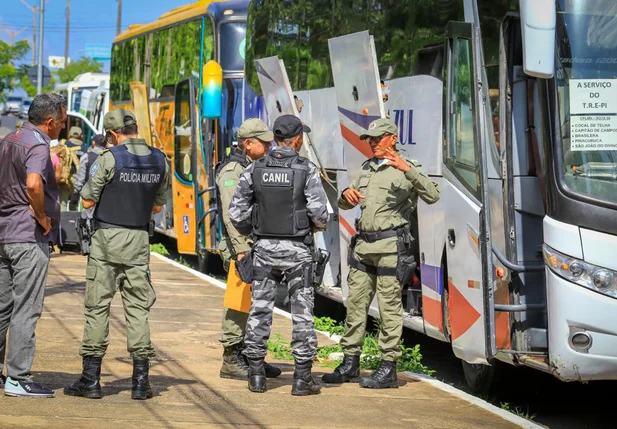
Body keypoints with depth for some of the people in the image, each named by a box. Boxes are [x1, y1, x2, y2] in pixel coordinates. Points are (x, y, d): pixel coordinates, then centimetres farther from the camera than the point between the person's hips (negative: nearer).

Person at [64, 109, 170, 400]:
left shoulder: (110, 159, -11)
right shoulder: (159, 161, 5)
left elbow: (87, 201, -7)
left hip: (107, 237, -4)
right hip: (139, 240, 4)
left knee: (97, 306, 2)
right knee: (138, 306, 7)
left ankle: (91, 379, 2)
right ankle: (141, 381, 3)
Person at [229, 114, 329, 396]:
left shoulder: (254, 170, -1)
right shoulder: (307, 170, -10)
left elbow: (236, 212, 0)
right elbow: (320, 215, -13)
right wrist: (314, 226, 10)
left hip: (264, 249, 3)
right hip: (297, 250, -3)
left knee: (259, 311, 10)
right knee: (302, 313, 3)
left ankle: (256, 375, 11)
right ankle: (302, 378, 3)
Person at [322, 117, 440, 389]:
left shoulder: (407, 169, -3)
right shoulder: (367, 168, 18)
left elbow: (432, 196, -19)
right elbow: (345, 205, 25)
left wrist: (407, 169, -28)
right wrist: (347, 195, 1)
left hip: (390, 246, -7)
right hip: (363, 244, 7)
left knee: (389, 307, -4)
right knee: (355, 303, 9)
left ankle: (388, 368, -1)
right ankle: (350, 363, 17)